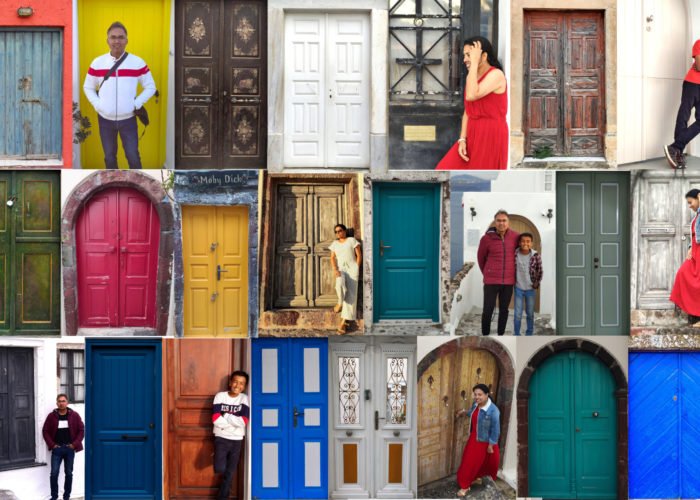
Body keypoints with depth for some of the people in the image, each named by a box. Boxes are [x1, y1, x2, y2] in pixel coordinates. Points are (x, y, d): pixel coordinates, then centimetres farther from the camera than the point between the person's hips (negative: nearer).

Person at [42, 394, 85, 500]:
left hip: (70, 448, 0)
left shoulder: (74, 415, 1)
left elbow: (81, 430, 2)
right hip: (57, 448, 0)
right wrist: (52, 445, -5)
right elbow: (45, 431, 4)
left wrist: (75, 444, -7)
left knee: (69, 473, 6)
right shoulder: (51, 416, 2)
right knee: (54, 473, -6)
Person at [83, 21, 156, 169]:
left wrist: (136, 104, -8)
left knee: (133, 156, 0)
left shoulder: (137, 62, -6)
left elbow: (150, 87, 3)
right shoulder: (97, 63, -2)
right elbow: (88, 87, 10)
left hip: (128, 119, -1)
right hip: (105, 120, 2)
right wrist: (97, 105, -5)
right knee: (109, 157, 12)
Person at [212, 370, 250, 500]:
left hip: (237, 440, 2)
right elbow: (215, 418, -14)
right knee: (220, 469, -19)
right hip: (221, 438, -2)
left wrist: (225, 416, -13)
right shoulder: (220, 396, -4)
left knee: (229, 474, 7)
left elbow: (243, 421, -13)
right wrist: (234, 421, -15)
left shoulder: (244, 399, -2)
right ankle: (220, 458, 14)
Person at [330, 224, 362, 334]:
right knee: (340, 284, -35)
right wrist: (335, 269, -10)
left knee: (350, 294, -14)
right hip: (341, 269, 1)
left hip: (352, 268, -1)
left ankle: (343, 322, -18)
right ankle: (340, 303, -5)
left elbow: (359, 255, 5)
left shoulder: (352, 240, 9)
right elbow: (332, 258, 9)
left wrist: (356, 270, -4)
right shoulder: (335, 243, 18)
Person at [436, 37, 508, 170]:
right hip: (473, 136, 8)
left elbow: (471, 95, -28)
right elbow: (468, 112, 12)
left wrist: (474, 63, -21)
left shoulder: (496, 75, -13)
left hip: (490, 137, -8)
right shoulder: (473, 77, 13)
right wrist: (462, 139, 0)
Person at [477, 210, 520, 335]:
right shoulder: (486, 238, -9)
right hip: (491, 281, -2)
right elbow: (481, 257, 8)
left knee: (504, 310, 10)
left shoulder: (515, 236, -3)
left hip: (508, 282, 2)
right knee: (488, 310, 0)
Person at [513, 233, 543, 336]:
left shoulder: (535, 256, -12)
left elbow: (539, 271, -1)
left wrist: (536, 284, -3)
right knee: (517, 314, 1)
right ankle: (516, 335, 12)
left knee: (530, 314, 11)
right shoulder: (515, 255, -10)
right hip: (518, 288, 0)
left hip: (531, 289, 0)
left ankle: (529, 335, 24)